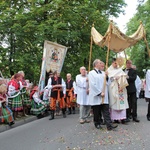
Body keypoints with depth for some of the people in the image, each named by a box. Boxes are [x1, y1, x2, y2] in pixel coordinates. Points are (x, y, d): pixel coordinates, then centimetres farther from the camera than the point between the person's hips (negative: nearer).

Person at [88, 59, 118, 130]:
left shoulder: (103, 73, 15)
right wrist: (100, 93, -14)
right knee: (96, 111, 6)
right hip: (96, 96, -4)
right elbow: (92, 84, -11)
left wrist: (104, 92, 1)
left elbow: (106, 83, 18)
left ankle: (109, 125, -7)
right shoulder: (91, 73, -3)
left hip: (104, 96, 4)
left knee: (106, 111, -3)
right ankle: (97, 124, 20)